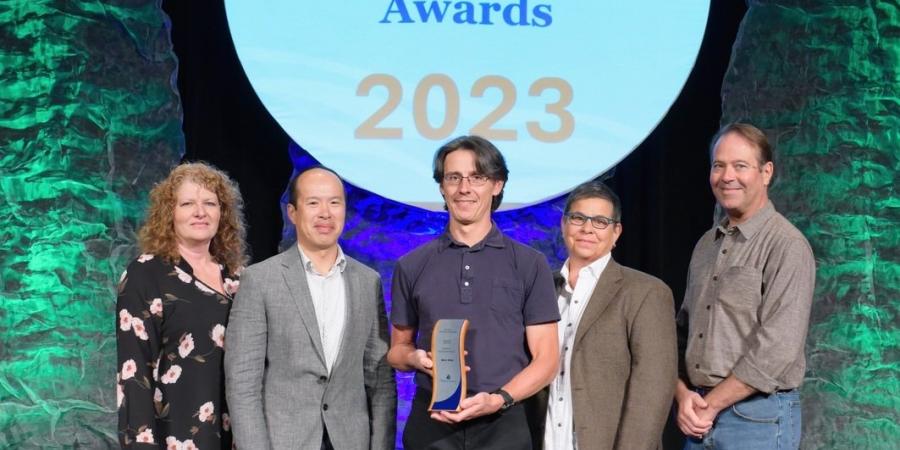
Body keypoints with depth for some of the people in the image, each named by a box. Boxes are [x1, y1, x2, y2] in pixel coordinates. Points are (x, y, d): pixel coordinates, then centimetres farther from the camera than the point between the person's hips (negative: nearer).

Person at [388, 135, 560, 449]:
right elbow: (398, 349, 15)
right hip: (430, 423, 2)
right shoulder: (412, 267, 7)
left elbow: (546, 359, 0)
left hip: (503, 425, -1)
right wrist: (416, 359, -8)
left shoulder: (529, 265, 1)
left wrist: (498, 399, -16)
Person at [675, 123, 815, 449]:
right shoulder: (706, 244, 11)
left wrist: (712, 404, -12)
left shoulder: (787, 246, -10)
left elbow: (778, 347, -17)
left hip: (758, 416, -6)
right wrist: (683, 394, -3)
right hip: (698, 417, 6)